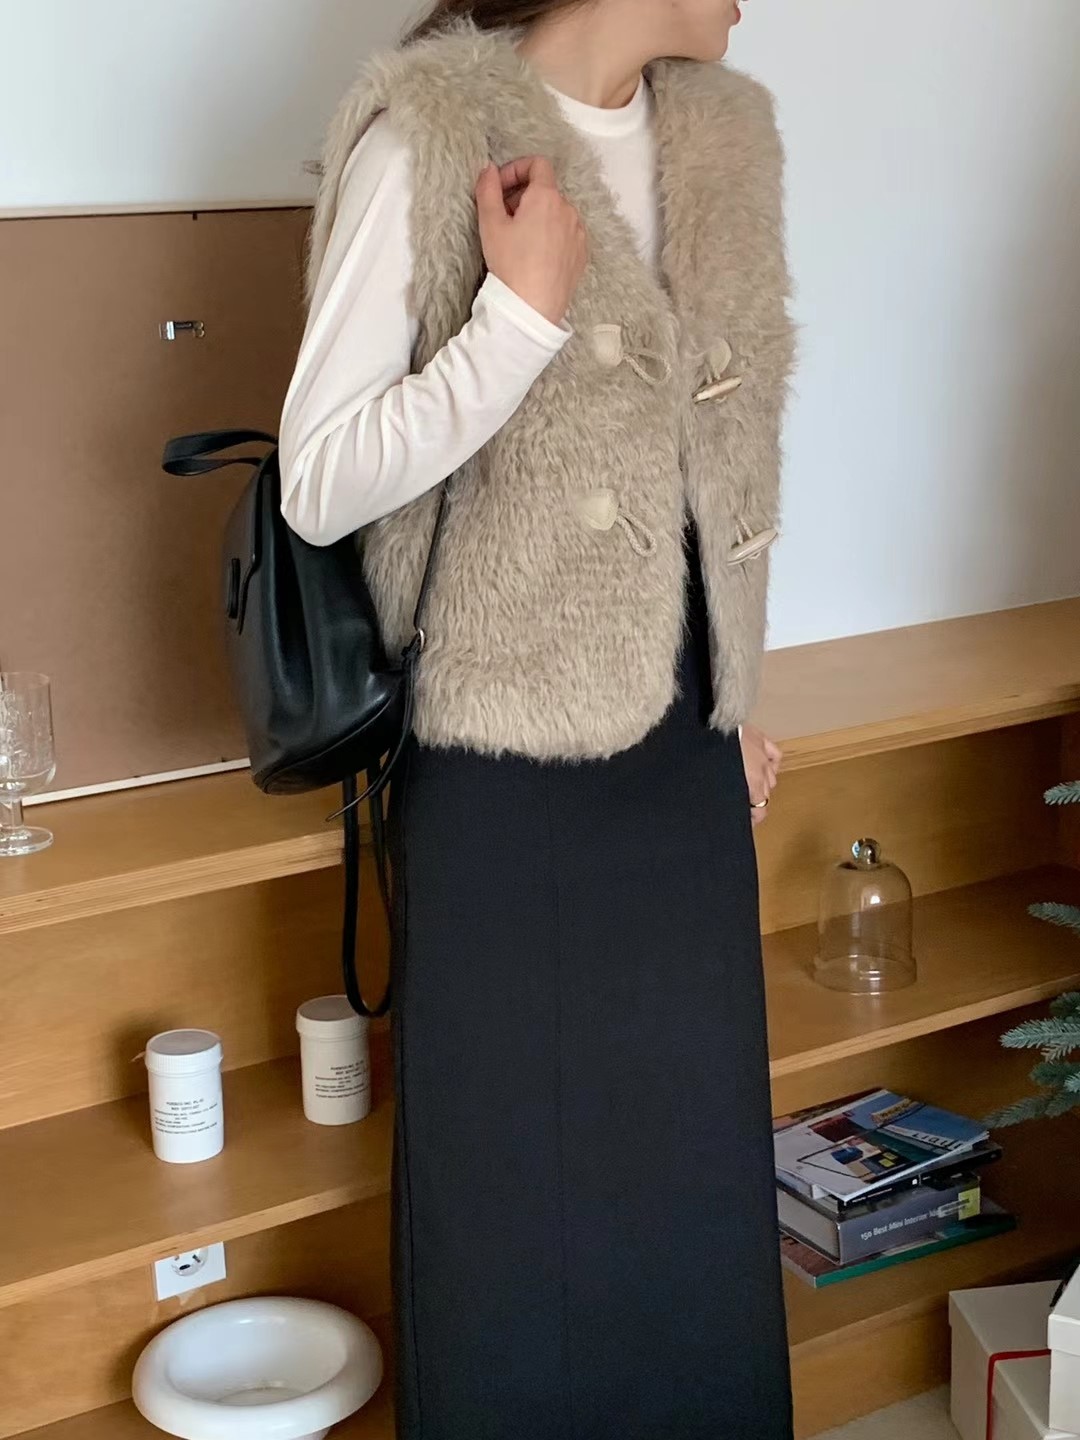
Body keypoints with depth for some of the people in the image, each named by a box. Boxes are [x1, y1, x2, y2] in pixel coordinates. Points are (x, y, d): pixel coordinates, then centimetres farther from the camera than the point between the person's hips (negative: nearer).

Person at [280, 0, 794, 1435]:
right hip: (507, 753, -6)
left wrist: (734, 699, 16)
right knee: (514, 1173, 8)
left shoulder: (725, 130, 7)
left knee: (695, 1155, 16)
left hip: (680, 739, 6)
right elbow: (319, 487, -15)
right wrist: (526, 312, -23)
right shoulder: (427, 132, -13)